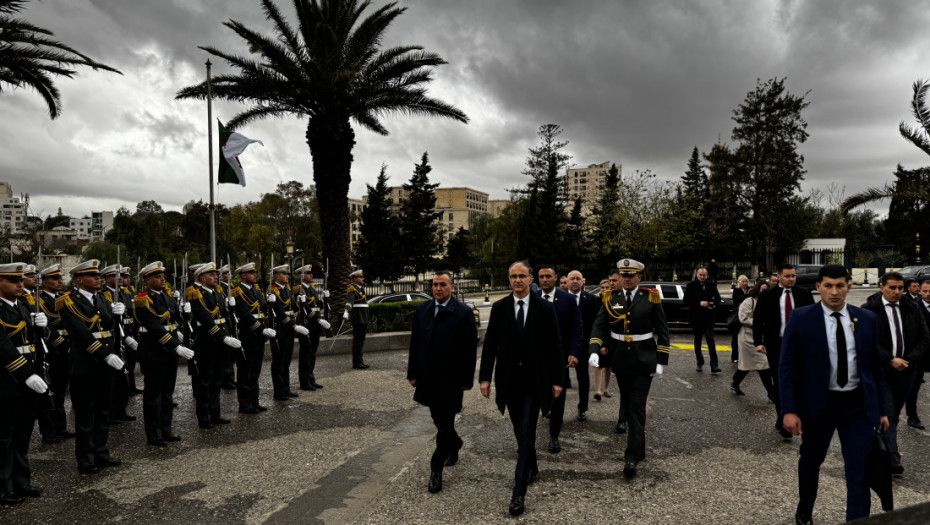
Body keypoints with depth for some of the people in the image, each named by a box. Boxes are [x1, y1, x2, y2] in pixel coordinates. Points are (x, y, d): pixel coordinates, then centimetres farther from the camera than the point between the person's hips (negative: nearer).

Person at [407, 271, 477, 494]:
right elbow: (415, 344, 9)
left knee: (445, 422, -1)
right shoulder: (422, 310, 6)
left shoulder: (463, 313, -8)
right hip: (428, 377, 5)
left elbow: (470, 349, -8)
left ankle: (436, 469, 10)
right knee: (438, 419, 17)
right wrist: (413, 373, 8)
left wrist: (467, 379, -8)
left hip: (450, 378, -5)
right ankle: (454, 444, 45)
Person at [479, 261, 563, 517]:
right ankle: (531, 468, 39)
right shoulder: (499, 308, 1)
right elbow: (490, 344, 2)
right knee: (521, 431, 15)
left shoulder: (545, 309, -3)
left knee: (526, 432, -5)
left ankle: (519, 491, -1)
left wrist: (557, 379, -2)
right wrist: (485, 377, -3)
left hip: (534, 380, -2)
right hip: (509, 380, 3)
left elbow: (555, 347, 0)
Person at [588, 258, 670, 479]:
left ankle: (632, 456, -4)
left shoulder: (651, 298, -4)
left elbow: (662, 331, -1)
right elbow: (599, 326, -1)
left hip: (643, 361, -4)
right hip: (620, 361, 4)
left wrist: (661, 360, -5)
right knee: (628, 404, 15)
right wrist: (595, 350, -16)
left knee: (637, 408, -7)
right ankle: (640, 448, 33)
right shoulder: (611, 299, 2)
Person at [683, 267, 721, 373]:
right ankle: (700, 363, 26)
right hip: (696, 318, 0)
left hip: (708, 318, 0)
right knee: (697, 341, 12)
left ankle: (714, 366, -12)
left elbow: (717, 298, 15)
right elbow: (686, 301, -7)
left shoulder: (711, 285, 5)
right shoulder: (691, 286, -2)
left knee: (711, 341, -9)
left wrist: (713, 303, -7)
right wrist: (699, 303, -18)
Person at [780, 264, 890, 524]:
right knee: (811, 462, 18)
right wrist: (789, 410, -14)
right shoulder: (801, 318, -8)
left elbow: (875, 365, 9)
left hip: (858, 405, 1)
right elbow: (787, 366, -8)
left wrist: (881, 409, 8)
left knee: (860, 471, -3)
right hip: (817, 403, -1)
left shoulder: (867, 319, 2)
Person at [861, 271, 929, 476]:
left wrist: (909, 359, -7)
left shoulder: (912, 310, 8)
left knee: (894, 415, 13)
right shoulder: (869, 310, -5)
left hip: (905, 370, 5)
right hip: (880, 370, -5)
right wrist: (890, 360, -16)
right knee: (887, 414, -8)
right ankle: (893, 459, -8)